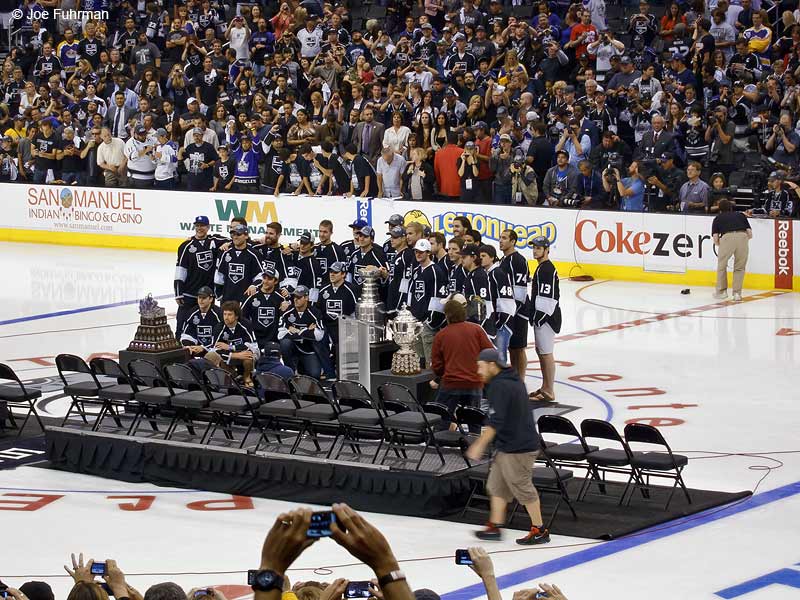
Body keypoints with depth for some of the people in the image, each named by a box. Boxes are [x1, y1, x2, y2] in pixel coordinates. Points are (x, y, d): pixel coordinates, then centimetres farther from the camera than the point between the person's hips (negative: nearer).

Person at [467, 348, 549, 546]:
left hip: (517, 448, -10)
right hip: (507, 446, 10)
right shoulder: (513, 380, 13)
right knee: (496, 485, 13)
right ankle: (495, 526, 16)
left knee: (522, 488, -1)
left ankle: (539, 531, 7)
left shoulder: (499, 386, -19)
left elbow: (495, 422, -25)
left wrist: (479, 446, -20)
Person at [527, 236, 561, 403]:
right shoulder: (542, 268, 17)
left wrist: (539, 316, -21)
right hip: (541, 316, 11)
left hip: (546, 316, -11)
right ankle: (545, 387, 25)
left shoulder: (547, 269, -17)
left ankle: (549, 392, -5)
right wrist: (535, 317, 21)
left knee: (546, 352, -8)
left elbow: (547, 296, -22)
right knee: (540, 350, 17)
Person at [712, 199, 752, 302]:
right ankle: (737, 293, 13)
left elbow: (715, 239, 13)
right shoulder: (741, 215, 30)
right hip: (743, 237, 2)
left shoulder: (717, 218, 25)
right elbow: (750, 234, 19)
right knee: (740, 267, 18)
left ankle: (722, 291, 24)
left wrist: (720, 244, 34)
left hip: (727, 237, -2)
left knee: (721, 265, 20)